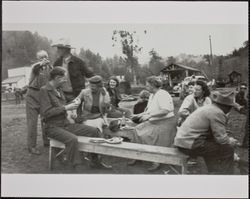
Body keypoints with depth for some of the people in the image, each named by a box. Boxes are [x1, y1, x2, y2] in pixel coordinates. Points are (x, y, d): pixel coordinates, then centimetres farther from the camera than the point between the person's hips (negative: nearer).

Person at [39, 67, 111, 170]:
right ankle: (76, 167, -22)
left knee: (94, 131, -4)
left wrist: (71, 106, 4)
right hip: (53, 127, -7)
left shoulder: (59, 89, 12)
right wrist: (65, 108, -19)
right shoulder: (44, 90, -11)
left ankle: (95, 160, 10)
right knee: (72, 139, -37)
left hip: (66, 124, 8)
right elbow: (46, 112, -19)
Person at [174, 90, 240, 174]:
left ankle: (214, 172, 30)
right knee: (227, 150, -2)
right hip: (191, 145, -10)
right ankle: (225, 173, 14)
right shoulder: (217, 113, -13)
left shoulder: (209, 108, 16)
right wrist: (232, 141, 5)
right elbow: (222, 139, -15)